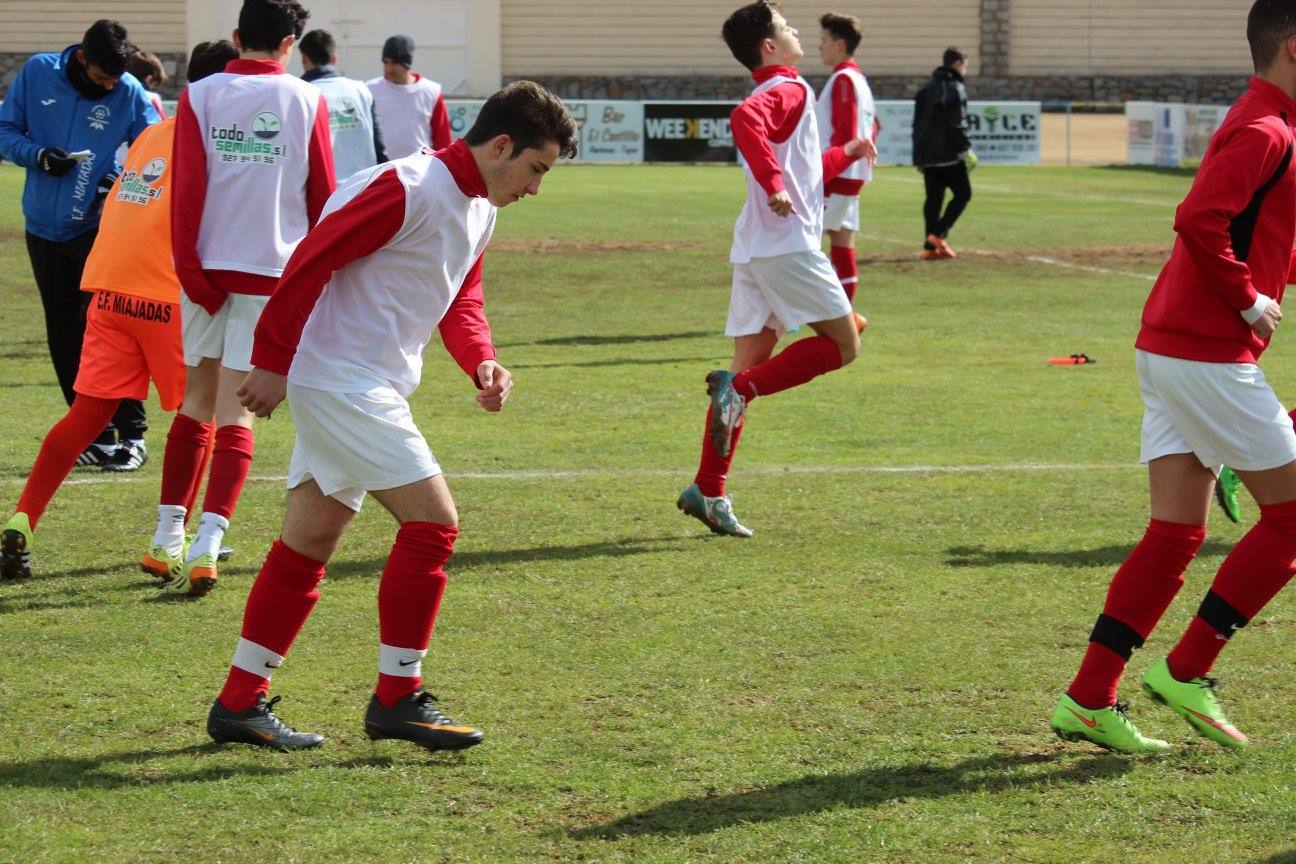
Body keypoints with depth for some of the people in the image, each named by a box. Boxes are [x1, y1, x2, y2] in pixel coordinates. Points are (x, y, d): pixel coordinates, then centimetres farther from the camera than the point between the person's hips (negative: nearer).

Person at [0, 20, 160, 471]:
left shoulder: (129, 94, -8)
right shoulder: (37, 73, -4)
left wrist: (120, 182, -21)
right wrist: (37, 155, -17)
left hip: (98, 227, -3)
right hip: (44, 227, 3)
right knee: (64, 338, 6)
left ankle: (131, 433, -7)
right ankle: (96, 435, 14)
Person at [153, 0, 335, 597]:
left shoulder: (200, 96, 1)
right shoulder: (307, 102, 1)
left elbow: (187, 189, -6)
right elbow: (323, 196, 5)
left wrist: (189, 268, -6)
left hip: (206, 270, 1)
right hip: (274, 270, -1)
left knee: (197, 401, 15)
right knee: (235, 410, -1)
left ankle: (168, 538, 16)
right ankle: (208, 543, -15)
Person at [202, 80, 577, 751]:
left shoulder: (479, 211, 13)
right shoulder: (410, 189, -18)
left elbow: (460, 299, 21)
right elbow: (310, 262, -19)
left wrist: (482, 362, 1)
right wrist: (273, 362, -18)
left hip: (370, 388, 10)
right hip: (338, 379, -10)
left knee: (307, 547, 11)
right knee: (432, 522, -11)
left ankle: (240, 705, 16)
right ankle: (396, 698, -3)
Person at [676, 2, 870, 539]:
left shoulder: (777, 95, 23)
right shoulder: (790, 91, -7)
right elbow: (744, 119, -29)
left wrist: (849, 154, 48)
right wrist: (774, 185, -30)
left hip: (755, 252, 9)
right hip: (788, 246, -9)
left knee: (749, 366, 8)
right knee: (842, 345, -3)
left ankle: (709, 492, 4)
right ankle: (739, 388, -16)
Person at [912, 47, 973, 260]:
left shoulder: (926, 89, 17)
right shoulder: (956, 88, -8)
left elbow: (917, 123, 19)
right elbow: (957, 124, -16)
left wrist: (919, 154, 23)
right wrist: (966, 150, -12)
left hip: (926, 153, 7)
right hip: (948, 153, -7)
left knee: (933, 197, 9)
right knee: (962, 193, 2)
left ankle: (931, 246, 3)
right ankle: (938, 234, -11)